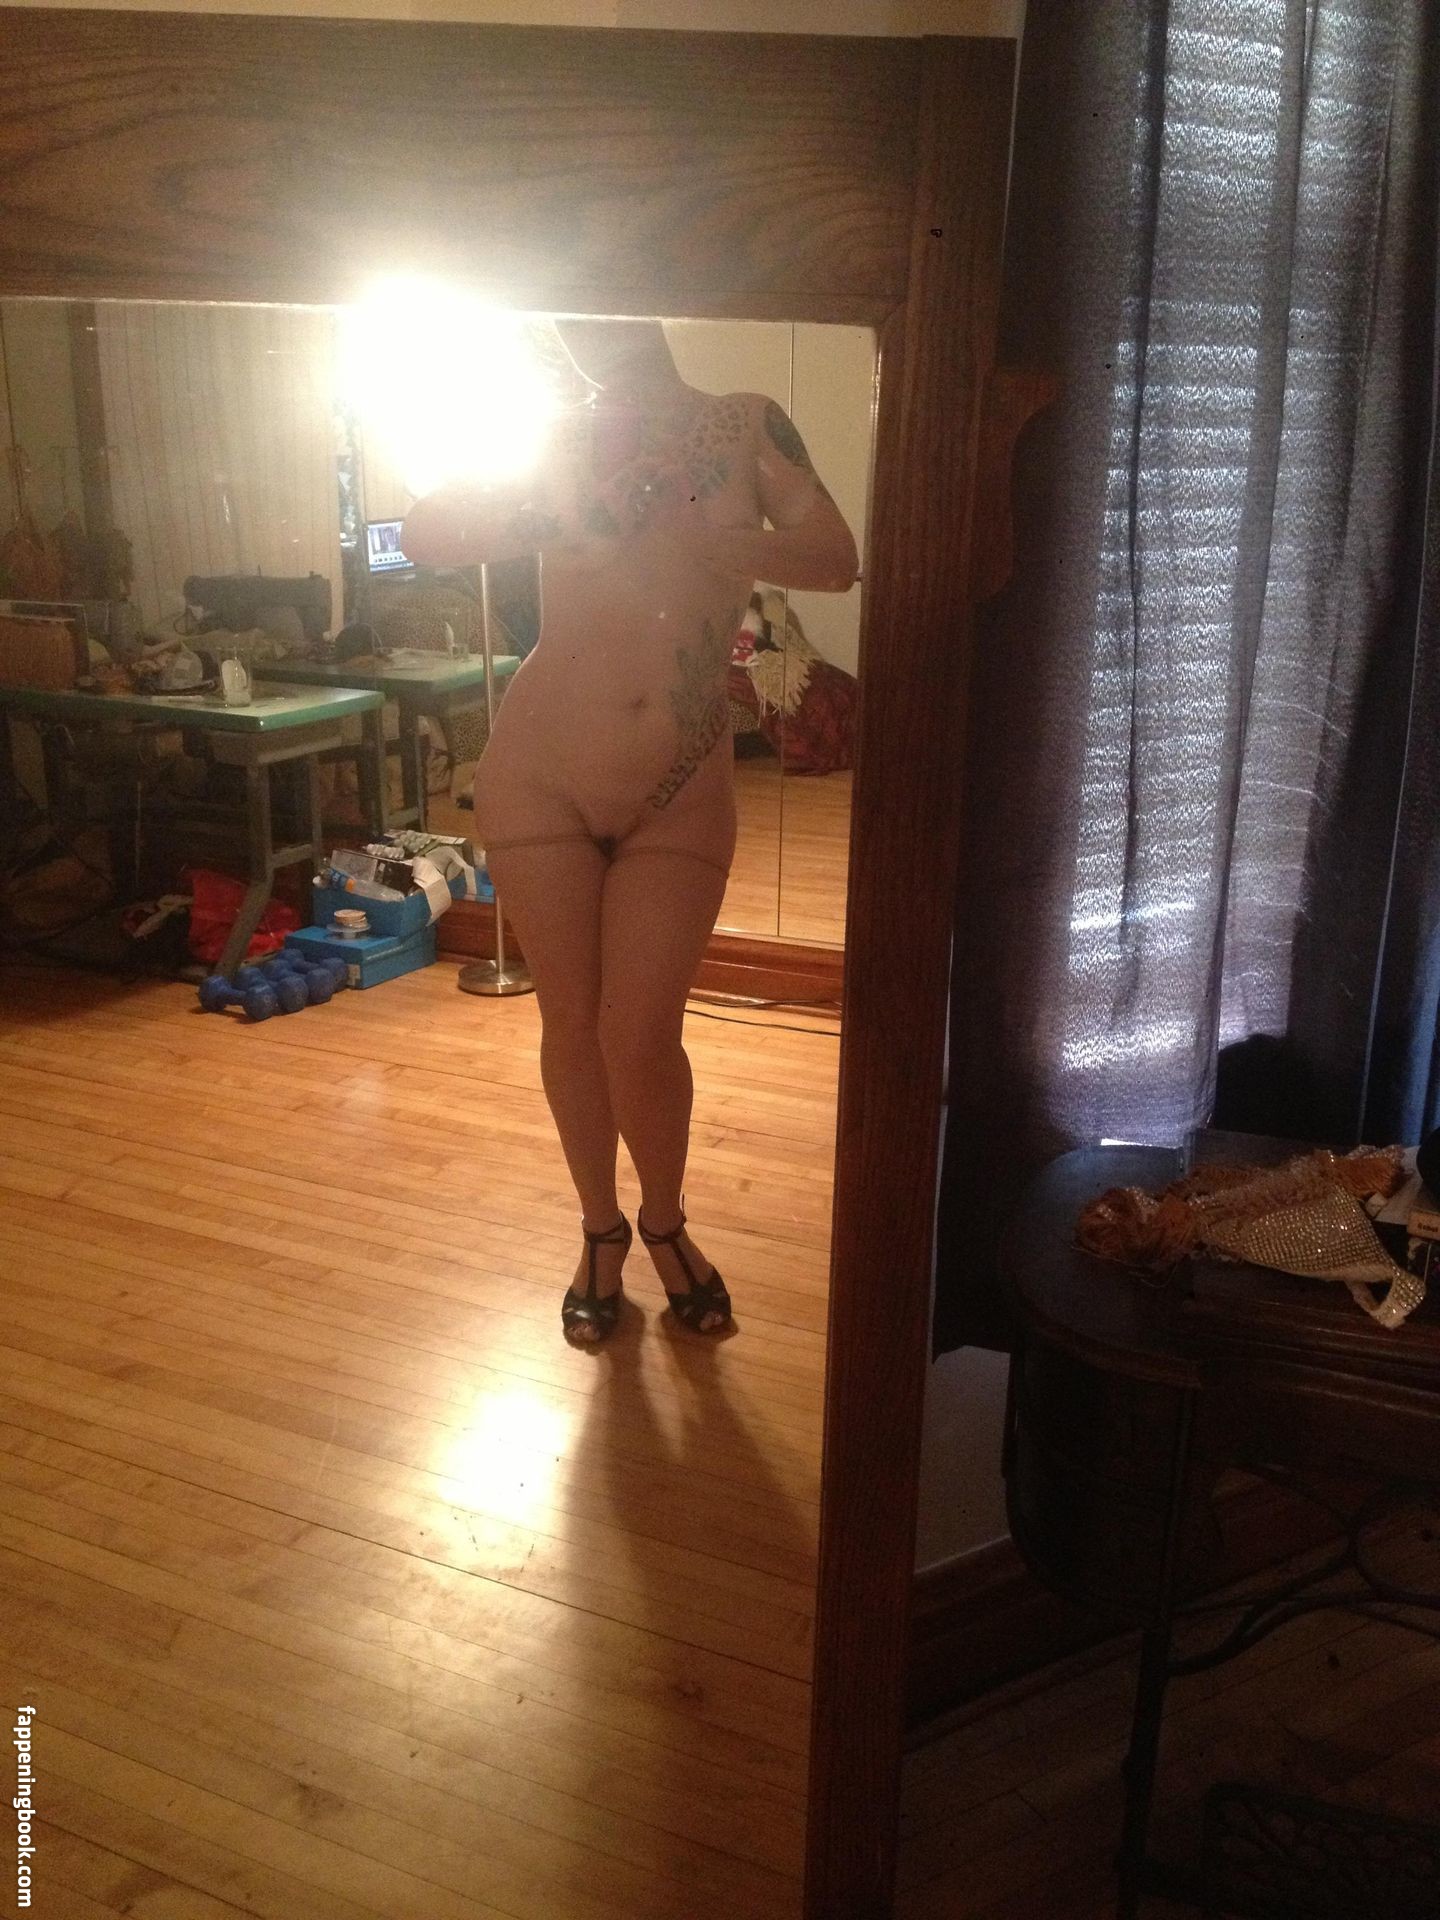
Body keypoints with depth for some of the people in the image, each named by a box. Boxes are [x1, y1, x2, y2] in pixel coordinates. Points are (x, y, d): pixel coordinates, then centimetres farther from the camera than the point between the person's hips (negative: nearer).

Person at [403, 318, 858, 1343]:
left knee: (641, 1036, -3)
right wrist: (524, 507, -19)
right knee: (572, 1020, 8)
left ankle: (666, 1223, 27)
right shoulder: (557, 441, 4)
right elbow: (426, 537, -6)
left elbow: (838, 560, -8)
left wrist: (722, 547, -22)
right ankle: (601, 1231, 31)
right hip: (542, 776, 1)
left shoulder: (748, 424, 4)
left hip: (681, 794, -1)